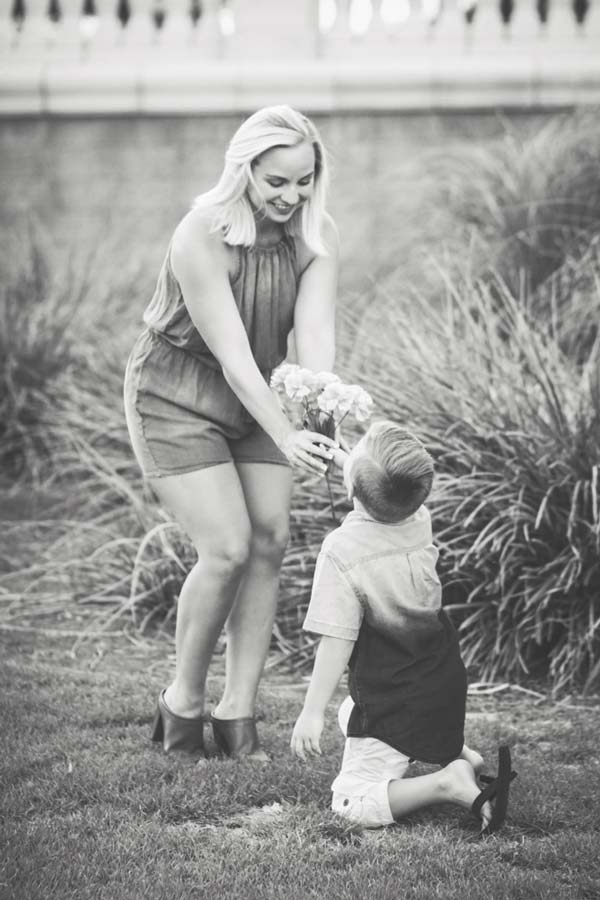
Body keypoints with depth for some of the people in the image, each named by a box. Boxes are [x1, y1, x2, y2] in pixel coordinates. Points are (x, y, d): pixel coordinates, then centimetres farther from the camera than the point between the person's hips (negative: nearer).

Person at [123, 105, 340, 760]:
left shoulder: (318, 237, -12)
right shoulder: (201, 237, -28)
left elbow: (314, 334, -23)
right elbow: (231, 354, -31)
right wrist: (285, 437, -39)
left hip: (254, 394, 6)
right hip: (176, 395, -6)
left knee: (271, 540, -4)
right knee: (227, 548, -14)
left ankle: (238, 712, 4)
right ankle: (181, 703, 6)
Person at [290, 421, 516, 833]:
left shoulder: (341, 551, -26)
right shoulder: (420, 521, -8)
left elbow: (337, 642, -24)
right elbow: (395, 493, 19)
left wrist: (312, 712, -16)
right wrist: (340, 456, 26)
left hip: (392, 703, -7)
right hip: (447, 681, 7)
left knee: (352, 802, -1)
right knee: (351, 713, 35)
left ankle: (449, 785, -19)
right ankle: (461, 754, 21)